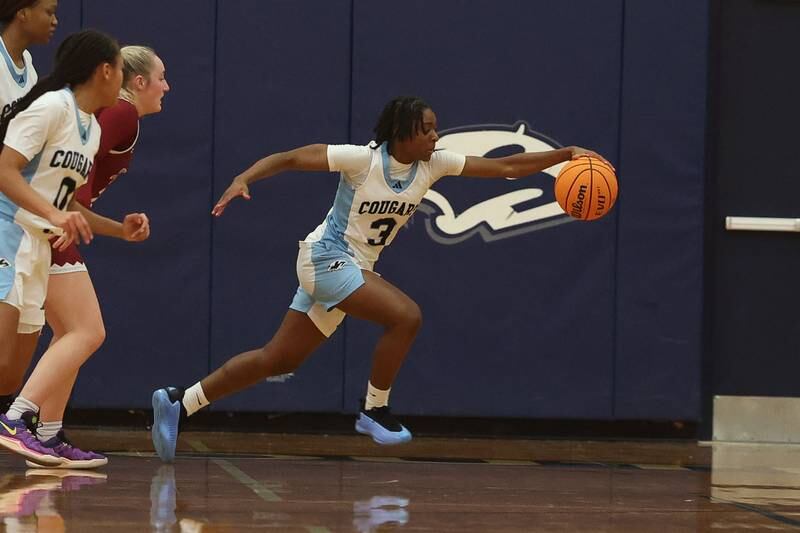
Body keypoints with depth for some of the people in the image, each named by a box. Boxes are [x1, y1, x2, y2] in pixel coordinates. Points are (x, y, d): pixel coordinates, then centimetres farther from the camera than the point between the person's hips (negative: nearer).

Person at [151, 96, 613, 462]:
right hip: (327, 258, -7)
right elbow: (288, 158, -17)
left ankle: (179, 403, 14)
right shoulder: (363, 159, -20)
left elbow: (503, 167, -4)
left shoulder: (433, 164, -3)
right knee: (406, 316, -22)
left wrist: (565, 155, -12)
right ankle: (375, 411, -6)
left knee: (278, 359, 8)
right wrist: (244, 179, -33)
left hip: (355, 267, 7)